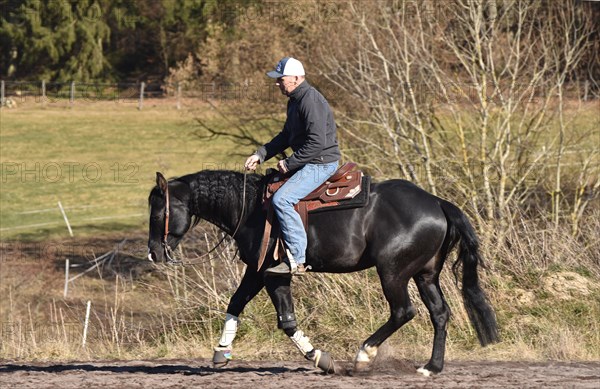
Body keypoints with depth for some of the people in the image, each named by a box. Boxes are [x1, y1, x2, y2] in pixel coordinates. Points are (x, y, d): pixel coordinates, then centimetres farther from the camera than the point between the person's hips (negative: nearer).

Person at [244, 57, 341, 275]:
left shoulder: (311, 101, -21)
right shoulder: (295, 101, 13)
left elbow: (317, 142, -27)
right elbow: (286, 136, 23)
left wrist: (289, 164, -20)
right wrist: (261, 155, 11)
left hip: (322, 163, -11)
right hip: (307, 163, 11)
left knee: (281, 199, -26)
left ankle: (297, 261, -27)